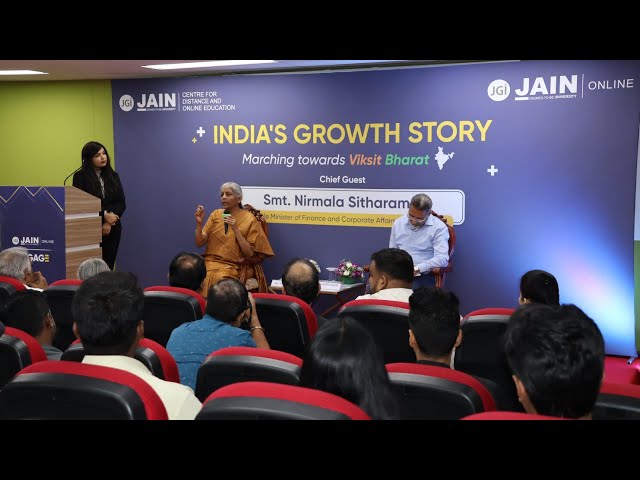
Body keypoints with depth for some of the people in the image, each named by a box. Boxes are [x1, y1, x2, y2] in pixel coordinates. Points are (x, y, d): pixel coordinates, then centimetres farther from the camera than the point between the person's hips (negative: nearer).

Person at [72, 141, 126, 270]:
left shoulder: (113, 176, 11)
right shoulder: (80, 177, -1)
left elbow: (121, 202, 5)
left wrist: (109, 222, -9)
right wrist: (104, 214, -15)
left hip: (112, 228, 4)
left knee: (108, 265, 1)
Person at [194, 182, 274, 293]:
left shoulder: (249, 219, -2)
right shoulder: (216, 214, 9)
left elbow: (249, 253, -7)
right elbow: (200, 243, 6)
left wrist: (236, 229, -16)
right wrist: (199, 223, -10)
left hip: (234, 266, -3)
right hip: (211, 261, 3)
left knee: (218, 278, -31)